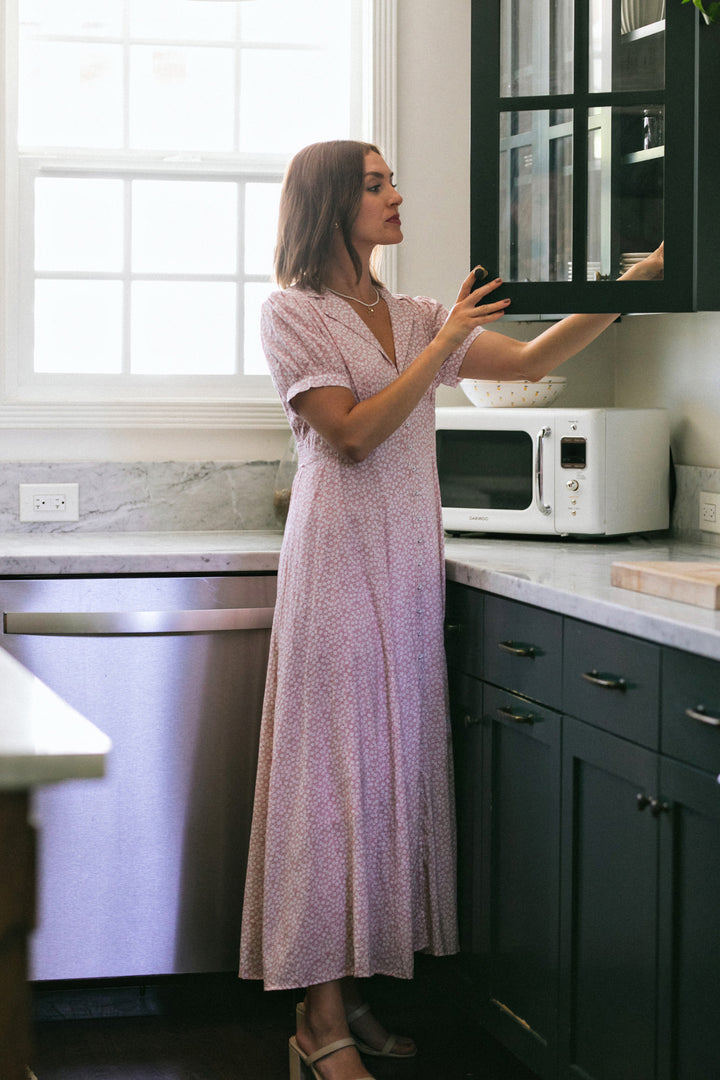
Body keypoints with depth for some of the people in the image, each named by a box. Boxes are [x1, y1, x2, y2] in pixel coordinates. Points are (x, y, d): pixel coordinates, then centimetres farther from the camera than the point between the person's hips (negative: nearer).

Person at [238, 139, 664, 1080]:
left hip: (410, 561, 7)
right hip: (341, 556, -7)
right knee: (338, 767, -8)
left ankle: (346, 994, 12)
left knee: (393, 767, 5)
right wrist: (446, 343, -13)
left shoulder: (412, 316, 15)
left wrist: (632, 284, 4)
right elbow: (354, 433, -12)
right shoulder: (293, 314, -3)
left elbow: (533, 360, 12)